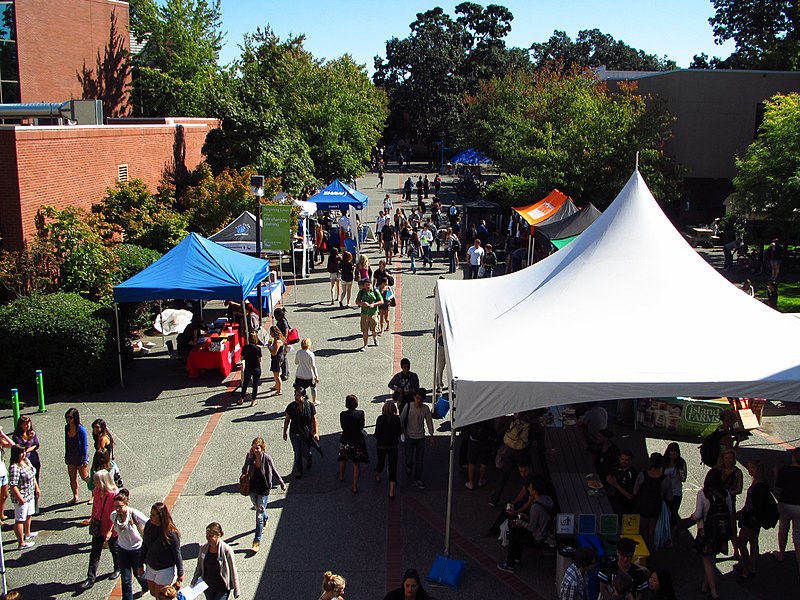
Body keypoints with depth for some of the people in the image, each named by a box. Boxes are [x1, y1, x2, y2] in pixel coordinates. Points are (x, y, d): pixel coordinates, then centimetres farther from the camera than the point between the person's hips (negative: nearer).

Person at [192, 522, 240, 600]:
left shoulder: (227, 550, -20)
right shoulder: (203, 548, -8)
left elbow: (233, 571, -11)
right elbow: (198, 568, 6)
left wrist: (236, 590, -6)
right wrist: (193, 585, 6)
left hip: (222, 588, -5)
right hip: (207, 586, 5)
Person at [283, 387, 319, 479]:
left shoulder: (310, 406, -14)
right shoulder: (291, 406, -12)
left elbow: (314, 420, -7)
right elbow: (287, 420, 1)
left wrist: (316, 432, -11)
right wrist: (285, 432, 7)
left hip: (307, 433, -1)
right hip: (295, 433, 1)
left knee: (305, 453, 7)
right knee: (297, 454, 8)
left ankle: (308, 461, 44)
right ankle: (298, 471, 27)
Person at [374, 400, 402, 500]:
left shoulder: (380, 419, -16)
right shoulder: (397, 419, -11)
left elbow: (377, 434, -13)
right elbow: (399, 432, -3)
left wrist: (375, 435, 9)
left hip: (382, 445, 0)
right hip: (393, 445, 0)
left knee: (381, 462, 25)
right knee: (393, 466, 2)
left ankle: (378, 476, 54)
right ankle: (391, 492, -3)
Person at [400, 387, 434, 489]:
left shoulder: (425, 408, -7)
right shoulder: (408, 406, -13)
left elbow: (429, 421, 5)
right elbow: (401, 419, -3)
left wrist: (431, 434, 9)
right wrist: (403, 431, -2)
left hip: (421, 437, 1)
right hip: (409, 437, -1)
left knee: (420, 460, 3)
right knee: (409, 458, 3)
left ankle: (418, 479, 20)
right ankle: (409, 466, 39)